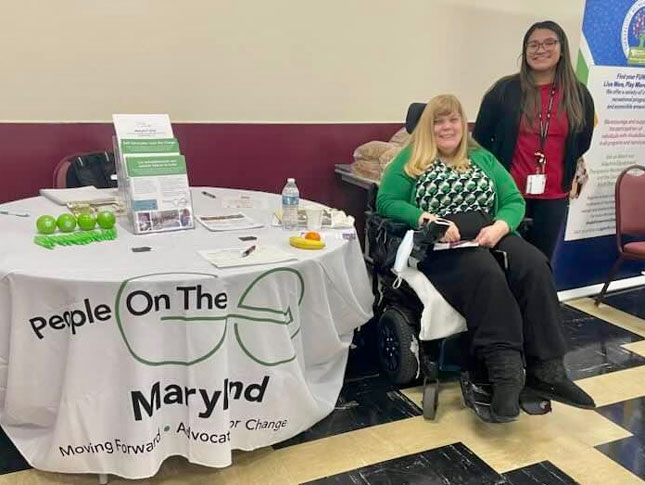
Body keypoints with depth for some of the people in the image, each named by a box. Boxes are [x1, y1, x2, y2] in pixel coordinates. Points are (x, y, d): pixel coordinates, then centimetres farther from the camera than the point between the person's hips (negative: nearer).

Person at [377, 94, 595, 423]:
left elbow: (515, 201, 15)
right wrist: (428, 219, -16)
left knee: (534, 266, -26)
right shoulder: (410, 160, 12)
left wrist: (499, 227, -9)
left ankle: (546, 370, -25)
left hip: (491, 234, 4)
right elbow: (386, 202, 0)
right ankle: (505, 371, -36)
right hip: (442, 244, -4)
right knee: (485, 273, -36)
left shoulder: (483, 158, 23)